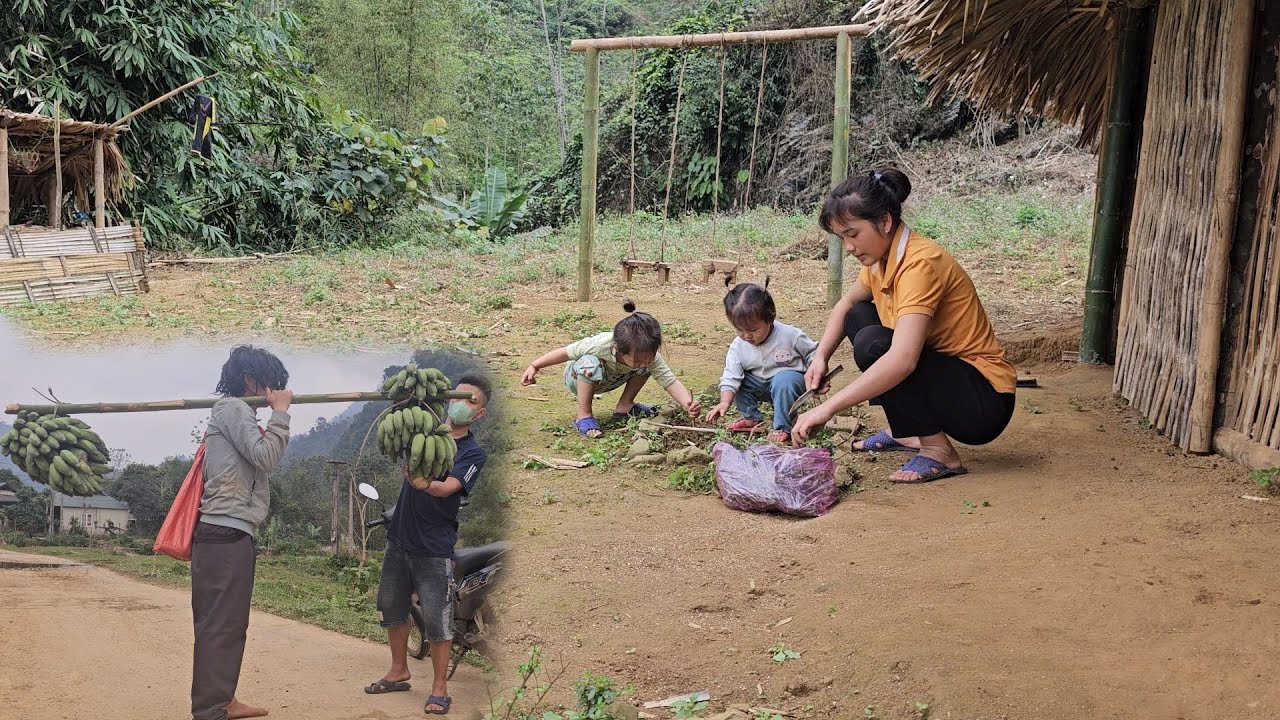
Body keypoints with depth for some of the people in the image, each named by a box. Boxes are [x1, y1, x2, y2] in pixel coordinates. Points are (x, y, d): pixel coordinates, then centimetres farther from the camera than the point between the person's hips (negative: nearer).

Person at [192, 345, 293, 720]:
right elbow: (266, 457, -16)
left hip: (228, 532, 11)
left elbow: (258, 459, 18)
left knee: (228, 624, 15)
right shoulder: (233, 408, -8)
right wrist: (280, 412, -9)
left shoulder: (231, 411, 23)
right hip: (226, 534, -11)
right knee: (220, 625, -11)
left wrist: (275, 412, 11)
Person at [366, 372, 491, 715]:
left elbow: (446, 488, -20)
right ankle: (399, 672, 32)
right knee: (391, 607, 15)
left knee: (437, 618, -5)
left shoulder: (473, 453, -7)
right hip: (399, 537, 5)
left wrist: (422, 482, -41)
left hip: (434, 548, -5)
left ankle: (439, 688, 7)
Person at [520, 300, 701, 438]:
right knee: (590, 363, -40)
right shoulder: (601, 345, -42)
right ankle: (583, 416, -23)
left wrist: (688, 403, -50)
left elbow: (670, 380, -32)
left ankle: (625, 406, 5)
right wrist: (534, 366, -24)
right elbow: (566, 352, -28)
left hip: (608, 380, 5)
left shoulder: (649, 355, -30)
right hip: (578, 378, -5)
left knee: (648, 368, -14)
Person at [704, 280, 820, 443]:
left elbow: (813, 355, -7)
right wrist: (725, 402, -32)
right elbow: (731, 377, -17)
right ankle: (752, 418, 6)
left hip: (788, 377, -5)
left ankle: (783, 428, -22)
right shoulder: (738, 346, -13)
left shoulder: (791, 336, -22)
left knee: (783, 381, -35)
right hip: (760, 383, 5)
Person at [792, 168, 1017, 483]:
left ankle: (938, 451, -14)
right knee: (859, 316, 13)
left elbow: (902, 360, -37)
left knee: (873, 344, -26)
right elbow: (846, 305, 22)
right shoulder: (881, 259, 2)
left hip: (985, 401, -9)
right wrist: (821, 357, 3)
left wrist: (828, 408, -38)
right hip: (946, 369, 9)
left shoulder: (920, 263, -24)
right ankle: (905, 431, 14)